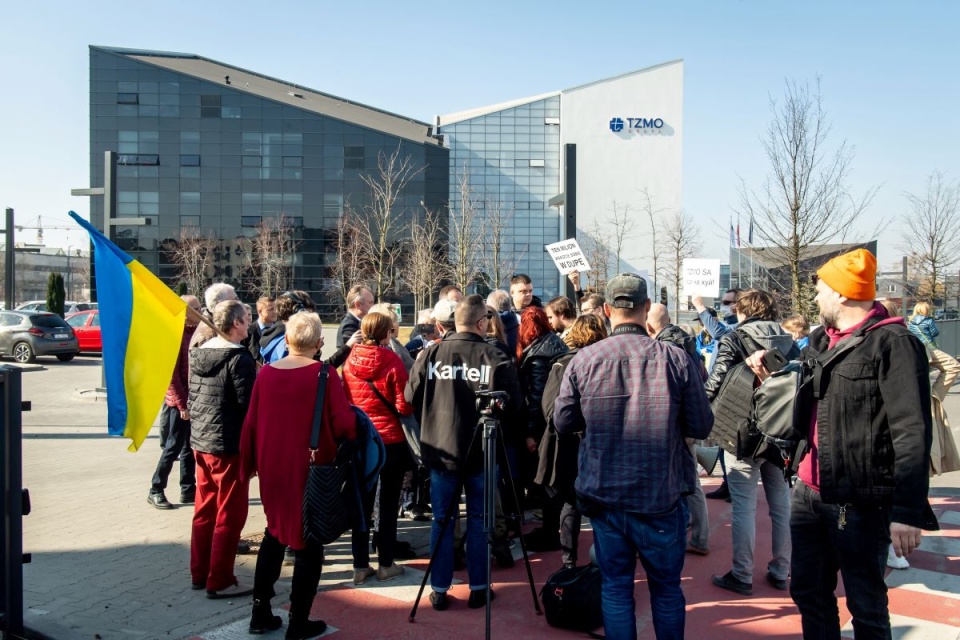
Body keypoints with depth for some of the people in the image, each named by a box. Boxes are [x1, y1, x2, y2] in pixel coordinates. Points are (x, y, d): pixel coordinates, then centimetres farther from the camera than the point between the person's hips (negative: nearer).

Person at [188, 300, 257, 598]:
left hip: (201, 441, 8)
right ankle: (220, 581, 9)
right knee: (229, 515, 2)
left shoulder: (198, 353, 7)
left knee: (205, 510, 18)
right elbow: (248, 403, -18)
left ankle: (199, 573, 28)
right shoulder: (239, 357, -17)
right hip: (229, 444, -8)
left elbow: (193, 397, 11)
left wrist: (198, 425, 18)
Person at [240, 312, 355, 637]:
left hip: (272, 468, 5)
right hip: (310, 470, -4)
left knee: (274, 534, 23)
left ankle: (260, 613, 28)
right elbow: (345, 425, -17)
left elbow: (250, 424, 2)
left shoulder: (266, 373, -2)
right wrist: (352, 428, 5)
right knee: (307, 543, 10)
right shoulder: (324, 374, -15)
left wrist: (249, 464, 14)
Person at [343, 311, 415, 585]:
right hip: (391, 441, -4)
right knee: (389, 505, 9)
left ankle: (360, 565, 16)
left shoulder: (349, 360, -1)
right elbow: (404, 406, -14)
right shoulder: (392, 361, -14)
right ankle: (386, 564, 17)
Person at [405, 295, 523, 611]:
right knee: (478, 520, 12)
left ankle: (439, 590, 19)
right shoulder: (495, 358, -12)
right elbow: (513, 408, -8)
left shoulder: (431, 354, -6)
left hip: (440, 450, 2)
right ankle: (478, 588, 21)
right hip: (481, 453, -1)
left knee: (441, 520, 13)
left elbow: (411, 398, 2)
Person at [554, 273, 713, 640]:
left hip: (604, 497, 1)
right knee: (666, 589, 18)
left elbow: (562, 423, -1)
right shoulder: (676, 360, -12)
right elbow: (701, 427, -5)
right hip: (661, 498, -1)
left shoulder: (583, 360, -9)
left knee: (615, 588, 14)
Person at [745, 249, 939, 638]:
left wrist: (908, 512, -22)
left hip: (859, 503, -7)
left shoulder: (892, 343, -13)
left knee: (865, 605, 8)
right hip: (808, 493, 8)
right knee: (808, 591, 19)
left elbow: (912, 433, -19)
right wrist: (769, 368, 9)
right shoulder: (820, 340, 11)